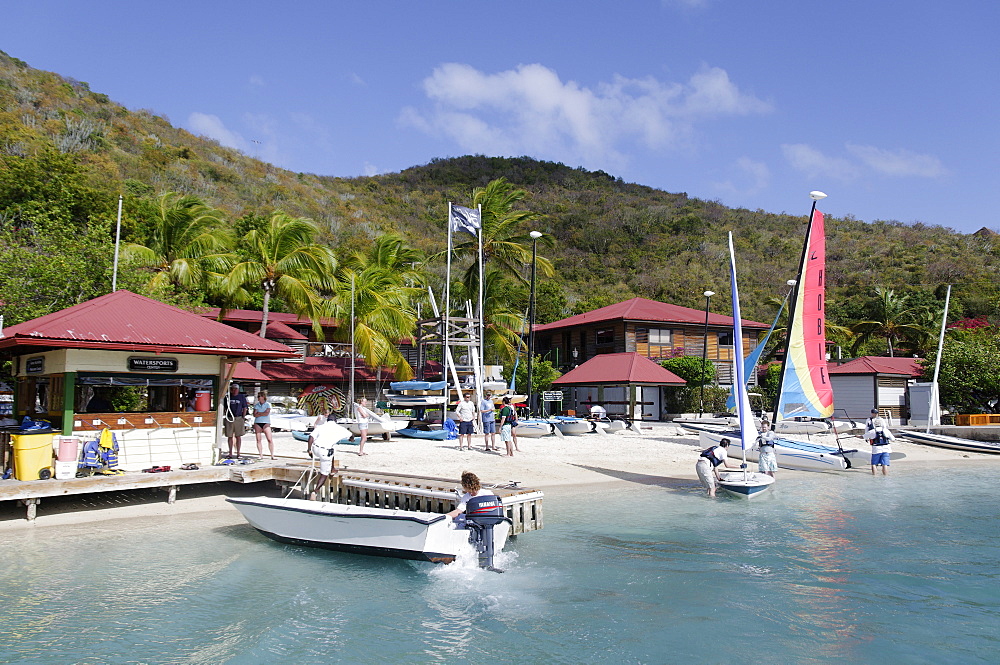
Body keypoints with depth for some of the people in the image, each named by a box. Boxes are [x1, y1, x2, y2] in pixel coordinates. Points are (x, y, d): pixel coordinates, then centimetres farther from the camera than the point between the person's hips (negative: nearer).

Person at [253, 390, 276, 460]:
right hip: (257, 423, 3)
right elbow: (254, 414, 0)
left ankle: (272, 455, -8)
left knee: (270, 439, -11)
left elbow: (266, 413, -10)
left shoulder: (268, 404, 2)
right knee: (258, 440, 0)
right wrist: (262, 413, -7)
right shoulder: (256, 405, 11)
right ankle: (261, 455, 4)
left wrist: (258, 413, -3)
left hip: (266, 423, -3)